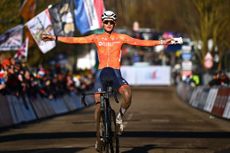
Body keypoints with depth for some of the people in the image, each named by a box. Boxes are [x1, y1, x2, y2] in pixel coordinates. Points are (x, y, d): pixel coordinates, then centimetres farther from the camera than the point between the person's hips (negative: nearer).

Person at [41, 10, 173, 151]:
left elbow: (141, 42, -2)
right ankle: (99, 133, 12)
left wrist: (161, 42, -10)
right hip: (101, 73, 1)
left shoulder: (121, 38, 4)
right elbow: (75, 40, 2)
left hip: (116, 73, -1)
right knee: (99, 104, -4)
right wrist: (54, 38, -3)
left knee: (127, 94, -28)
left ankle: (120, 117, 1)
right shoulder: (96, 38, 6)